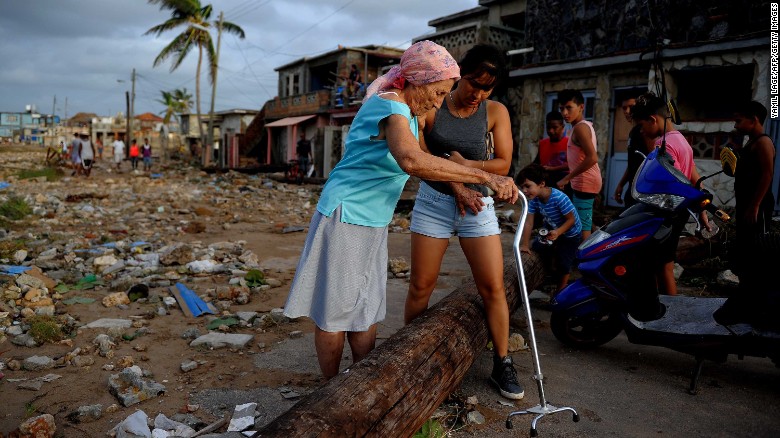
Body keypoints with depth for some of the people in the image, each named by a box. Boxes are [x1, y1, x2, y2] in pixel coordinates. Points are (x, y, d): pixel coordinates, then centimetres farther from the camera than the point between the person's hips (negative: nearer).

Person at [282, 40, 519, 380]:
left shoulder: (406, 111, 11)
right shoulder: (391, 106, -21)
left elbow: (424, 164, 20)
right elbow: (412, 161, -42)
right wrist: (484, 177, -40)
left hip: (373, 222, 10)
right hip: (345, 216, -10)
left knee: (367, 309, 13)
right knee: (335, 311, 3)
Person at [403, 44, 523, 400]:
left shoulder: (495, 112, 0)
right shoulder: (431, 108, -3)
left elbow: (503, 164, -3)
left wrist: (464, 164, -18)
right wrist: (455, 185, -12)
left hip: (478, 204, 1)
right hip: (433, 201, 0)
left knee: (493, 287, -2)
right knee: (420, 286, 4)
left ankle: (502, 365, 13)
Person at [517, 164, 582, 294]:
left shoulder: (559, 198, -36)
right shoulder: (534, 199, -19)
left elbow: (571, 219, -29)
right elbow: (528, 222, -19)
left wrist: (558, 232, -44)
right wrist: (524, 244, -24)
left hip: (569, 232, -6)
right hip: (551, 230, 6)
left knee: (564, 262, -11)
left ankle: (560, 290, 15)